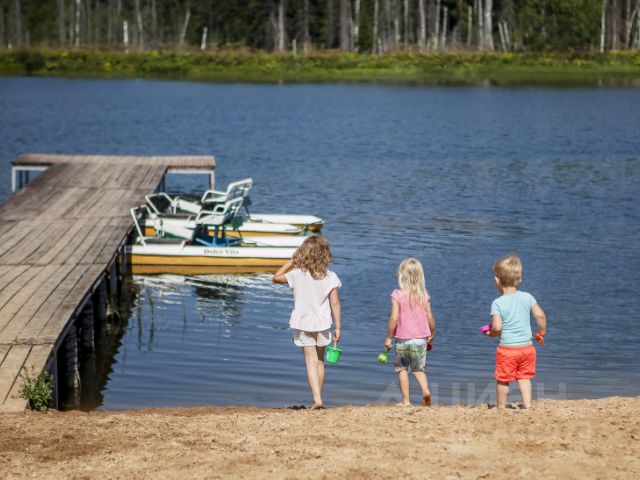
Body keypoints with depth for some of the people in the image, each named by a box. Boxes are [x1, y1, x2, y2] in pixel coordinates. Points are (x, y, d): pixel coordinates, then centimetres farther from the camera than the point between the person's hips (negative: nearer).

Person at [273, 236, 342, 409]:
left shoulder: (297, 274, -11)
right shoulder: (330, 276, -8)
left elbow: (276, 277, 5)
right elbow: (335, 303, -7)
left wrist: (291, 262, 8)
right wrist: (337, 327, -1)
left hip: (303, 324, -2)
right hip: (323, 324, 2)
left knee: (311, 361, -2)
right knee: (320, 362, 16)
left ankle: (317, 399, -15)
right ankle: (318, 397, 25)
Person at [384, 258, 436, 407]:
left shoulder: (398, 294, -11)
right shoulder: (424, 294, -1)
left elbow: (394, 318, -15)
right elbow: (430, 317, 2)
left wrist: (388, 338, -6)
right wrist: (432, 334, 17)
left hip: (403, 339, -3)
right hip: (421, 338, 3)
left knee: (402, 369, 12)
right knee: (418, 369, 17)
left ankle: (406, 401, 11)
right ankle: (425, 390, -8)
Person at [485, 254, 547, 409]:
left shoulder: (498, 303, -11)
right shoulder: (527, 297, 0)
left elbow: (497, 327, -18)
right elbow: (540, 315, -7)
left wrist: (490, 333, 4)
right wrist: (542, 333, 8)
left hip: (507, 348, -3)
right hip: (527, 346, 3)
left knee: (503, 379, 10)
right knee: (524, 377, 15)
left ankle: (501, 407, 19)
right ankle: (527, 404, 7)